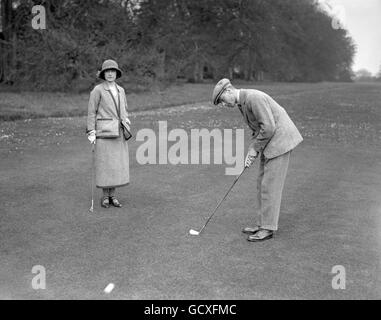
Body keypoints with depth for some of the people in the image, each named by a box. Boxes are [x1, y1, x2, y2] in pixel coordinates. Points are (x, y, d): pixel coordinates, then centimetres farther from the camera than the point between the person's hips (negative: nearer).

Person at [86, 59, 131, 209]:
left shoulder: (120, 90, 12)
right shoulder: (97, 90, -5)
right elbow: (91, 112, -5)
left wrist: (126, 121, 2)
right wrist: (91, 133, -10)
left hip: (118, 132, 5)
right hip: (104, 131, -5)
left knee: (117, 164, 5)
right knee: (105, 163, -3)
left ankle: (112, 196, 15)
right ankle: (105, 196, 10)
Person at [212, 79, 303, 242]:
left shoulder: (253, 97, -21)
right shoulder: (242, 102, 11)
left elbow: (268, 127, -24)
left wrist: (254, 148, -13)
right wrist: (252, 152, 2)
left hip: (280, 139, -10)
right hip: (269, 142, 10)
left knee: (270, 185, -7)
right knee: (262, 184, 12)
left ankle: (268, 228, 2)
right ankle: (262, 223, 20)